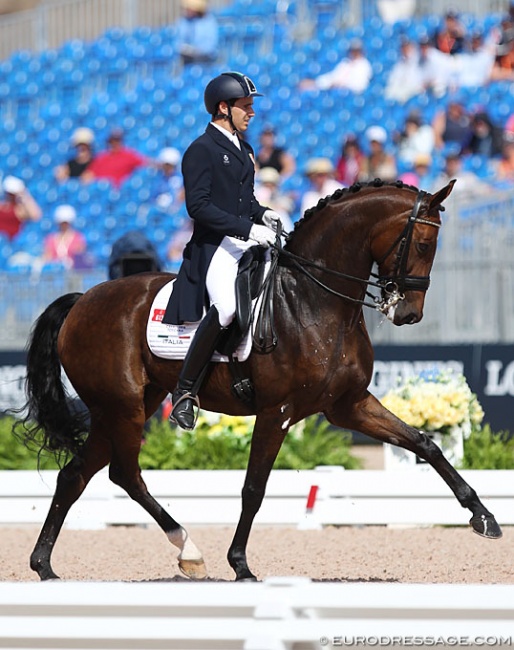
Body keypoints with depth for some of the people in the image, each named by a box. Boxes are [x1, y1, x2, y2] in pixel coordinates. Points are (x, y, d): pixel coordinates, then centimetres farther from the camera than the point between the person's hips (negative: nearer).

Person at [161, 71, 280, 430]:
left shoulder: (243, 149, 20)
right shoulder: (201, 150, -6)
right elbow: (199, 206, -16)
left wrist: (263, 214, 8)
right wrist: (248, 228, -21)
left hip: (248, 243, 9)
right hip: (215, 247, -9)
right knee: (226, 307, -31)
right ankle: (185, 391, -20)